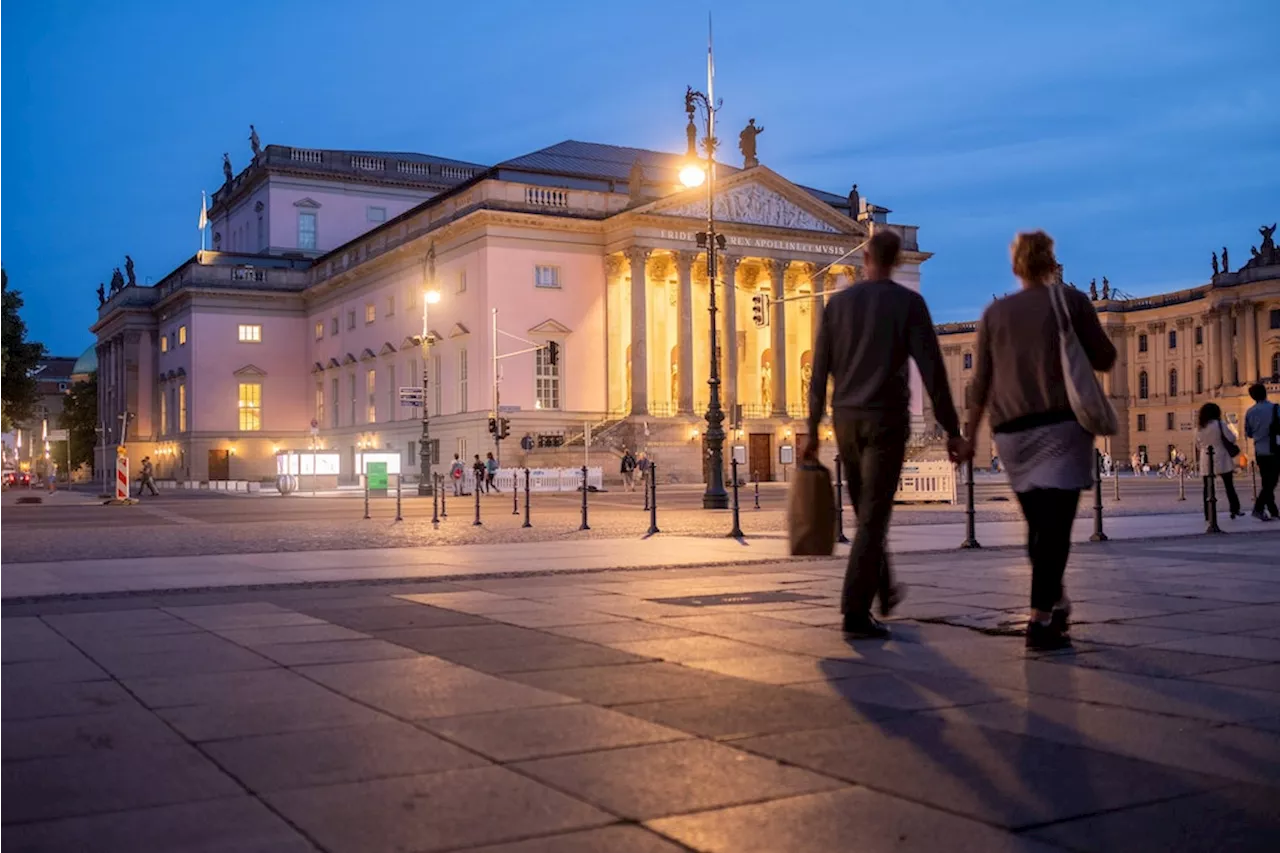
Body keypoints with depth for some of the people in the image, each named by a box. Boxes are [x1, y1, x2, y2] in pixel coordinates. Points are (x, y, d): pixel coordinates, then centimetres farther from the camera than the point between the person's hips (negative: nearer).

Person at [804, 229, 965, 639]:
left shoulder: (838, 302, 6)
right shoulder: (909, 302, -4)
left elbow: (819, 372, 5)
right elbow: (932, 370, -10)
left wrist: (812, 431, 9)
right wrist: (952, 430, -6)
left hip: (845, 418, 4)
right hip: (886, 418, -4)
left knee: (866, 510, 19)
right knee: (873, 517, -5)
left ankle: (884, 591, 35)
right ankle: (856, 612, -10)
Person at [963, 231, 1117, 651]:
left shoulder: (995, 312, 10)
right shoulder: (1072, 300, 2)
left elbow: (981, 381, 9)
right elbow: (1104, 360, 5)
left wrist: (970, 433, 15)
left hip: (1012, 429, 4)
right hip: (1061, 424, -4)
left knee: (1038, 524, 17)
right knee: (1054, 525, -7)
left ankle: (1054, 603, 32)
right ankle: (1041, 621, -15)